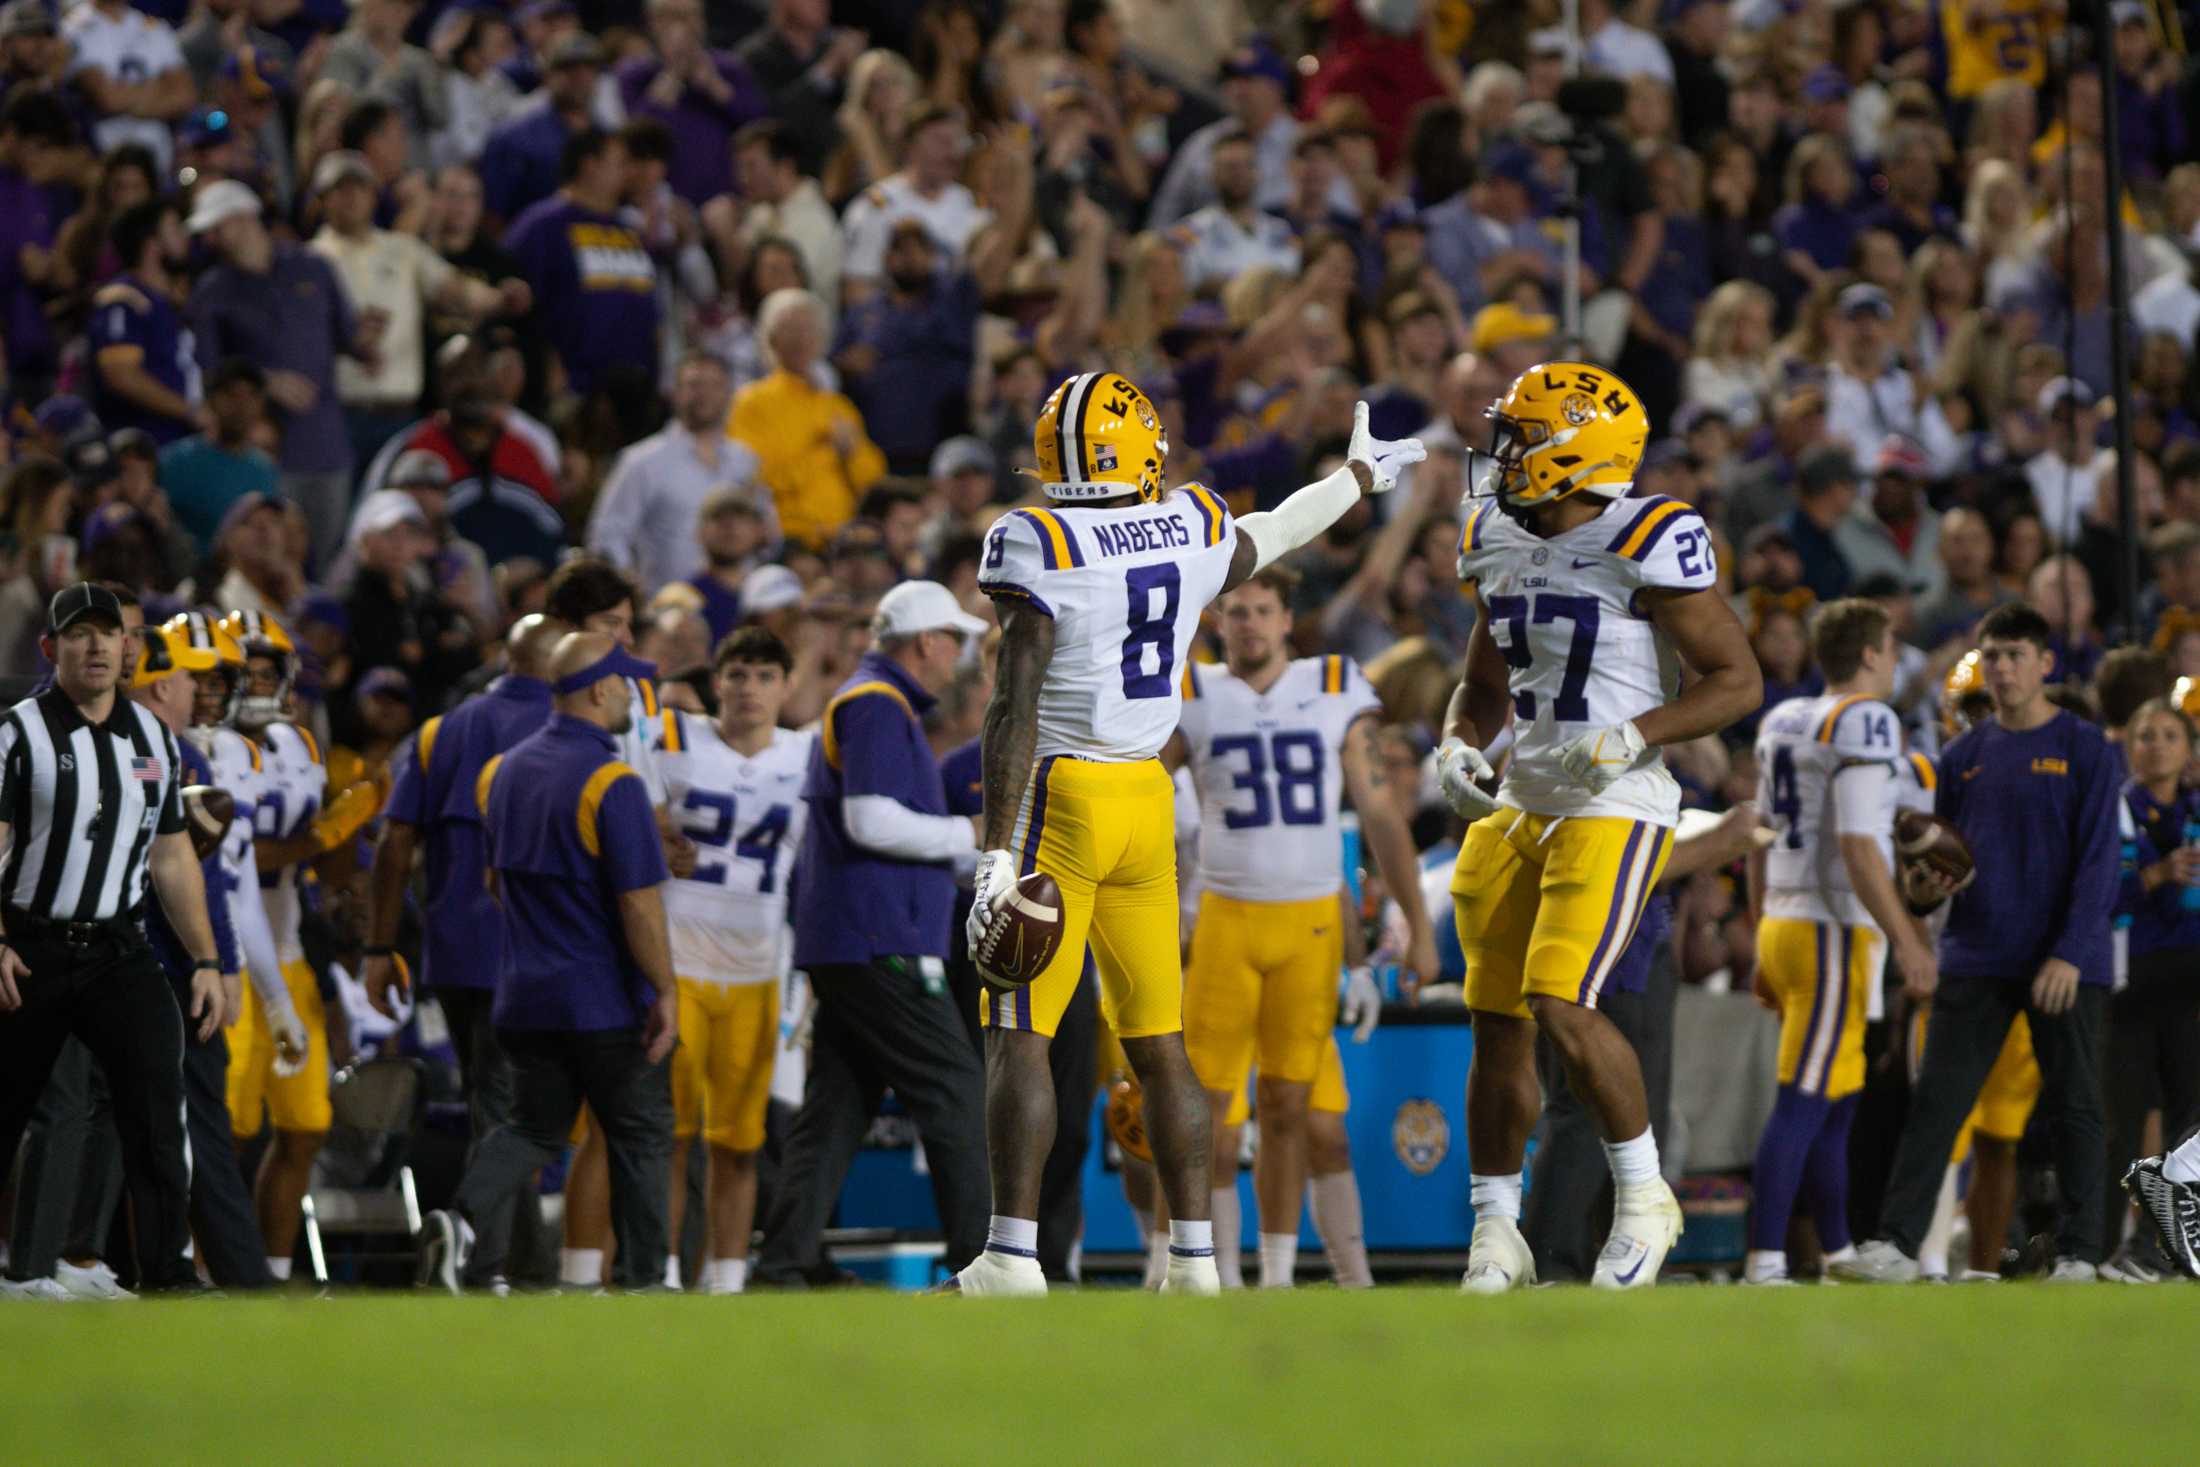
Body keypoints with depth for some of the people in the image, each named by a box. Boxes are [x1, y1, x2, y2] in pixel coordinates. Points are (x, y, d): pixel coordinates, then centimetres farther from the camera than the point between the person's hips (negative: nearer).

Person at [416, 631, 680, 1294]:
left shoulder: (504, 771, 6)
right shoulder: (612, 785, -17)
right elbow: (639, 904, -20)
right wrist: (665, 991, -13)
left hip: (526, 993, 6)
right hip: (607, 1004, -6)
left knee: (534, 1127, 14)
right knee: (641, 1138, 8)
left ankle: (460, 1219, -10)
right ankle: (644, 1278, 12)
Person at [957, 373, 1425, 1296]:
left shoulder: (1035, 544, -12)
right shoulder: (1193, 532, 4)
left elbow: (1014, 709, -16)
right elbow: (1265, 543, 28)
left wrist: (997, 856, -17)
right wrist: (1358, 477, 48)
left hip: (1059, 796, -5)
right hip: (1149, 802, 5)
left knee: (1016, 1035, -4)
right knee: (1158, 1039, 11)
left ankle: (1013, 1254, -10)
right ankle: (1194, 1257, 10)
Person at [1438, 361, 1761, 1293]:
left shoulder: (1647, 546, -13)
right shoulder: (1499, 544, 10)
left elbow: (1739, 681, -10)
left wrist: (1636, 734, -22)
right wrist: (1459, 745, 3)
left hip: (1614, 811, -7)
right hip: (1519, 810, 7)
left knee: (1560, 1003, -20)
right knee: (1496, 1021, 6)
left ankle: (1643, 1194, -2)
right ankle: (1495, 1234, 16)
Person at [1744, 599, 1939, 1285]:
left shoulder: (1781, 722, 15)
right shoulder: (1866, 723, -11)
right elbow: (1858, 848, -18)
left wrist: (1762, 947, 24)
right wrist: (1906, 941, -17)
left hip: (1782, 925, 9)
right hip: (1837, 934, -9)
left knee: (1838, 1103, 16)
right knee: (1802, 1104, -11)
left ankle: (1840, 1254, 20)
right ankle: (1765, 1260, -16)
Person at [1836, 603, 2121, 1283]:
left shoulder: (2084, 749, -1)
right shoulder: (1964, 756, 12)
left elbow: (2098, 862, -6)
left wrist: (2070, 952, -15)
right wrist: (1923, 886, -5)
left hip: (2067, 965, -3)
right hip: (1976, 961, 3)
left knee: (2073, 1106, 2)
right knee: (1936, 1100, -4)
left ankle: (2078, 1253, 7)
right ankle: (1896, 1243, -6)